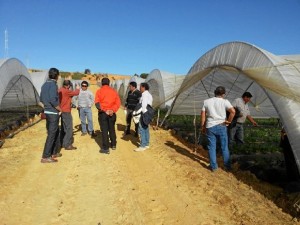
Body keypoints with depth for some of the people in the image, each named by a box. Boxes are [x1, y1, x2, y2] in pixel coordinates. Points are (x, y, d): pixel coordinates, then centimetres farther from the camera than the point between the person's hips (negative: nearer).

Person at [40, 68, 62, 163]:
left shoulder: (45, 84, 11)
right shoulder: (53, 85, -16)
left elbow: (41, 99, 17)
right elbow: (53, 100, -25)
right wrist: (60, 109, -12)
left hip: (47, 112, 9)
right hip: (53, 113, -9)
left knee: (56, 132, 19)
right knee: (51, 134, -4)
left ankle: (54, 152, 27)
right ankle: (45, 157, 0)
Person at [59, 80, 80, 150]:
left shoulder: (60, 90, 9)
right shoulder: (66, 91, -19)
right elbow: (76, 93, -9)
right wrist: (77, 88, 9)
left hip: (62, 112, 10)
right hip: (66, 112, -10)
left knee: (64, 128, 16)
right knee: (69, 128, -5)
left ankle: (62, 143, 24)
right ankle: (67, 145, -4)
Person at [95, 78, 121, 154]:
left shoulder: (99, 91, -2)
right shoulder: (113, 91, 6)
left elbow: (97, 103, -14)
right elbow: (118, 102, -3)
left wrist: (104, 110, -17)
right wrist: (113, 110, -11)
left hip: (102, 113, -3)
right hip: (112, 113, 3)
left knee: (104, 130, 1)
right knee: (112, 129, 18)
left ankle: (105, 148, 4)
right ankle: (113, 145, 30)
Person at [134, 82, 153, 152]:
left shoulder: (144, 95, -13)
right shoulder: (149, 95, 17)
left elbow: (143, 105, -19)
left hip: (144, 113, -10)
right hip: (148, 113, 10)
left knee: (142, 129, -8)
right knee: (146, 129, 15)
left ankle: (143, 146, -6)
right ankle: (146, 144, 22)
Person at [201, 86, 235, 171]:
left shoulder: (206, 101, 2)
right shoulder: (224, 101, -6)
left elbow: (203, 115, 3)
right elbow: (233, 111, -19)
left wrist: (202, 127, 12)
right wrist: (229, 121, -5)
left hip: (210, 127, 1)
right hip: (221, 126, -1)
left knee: (212, 147, 10)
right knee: (224, 147, 12)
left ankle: (214, 166, 16)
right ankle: (227, 166, 22)